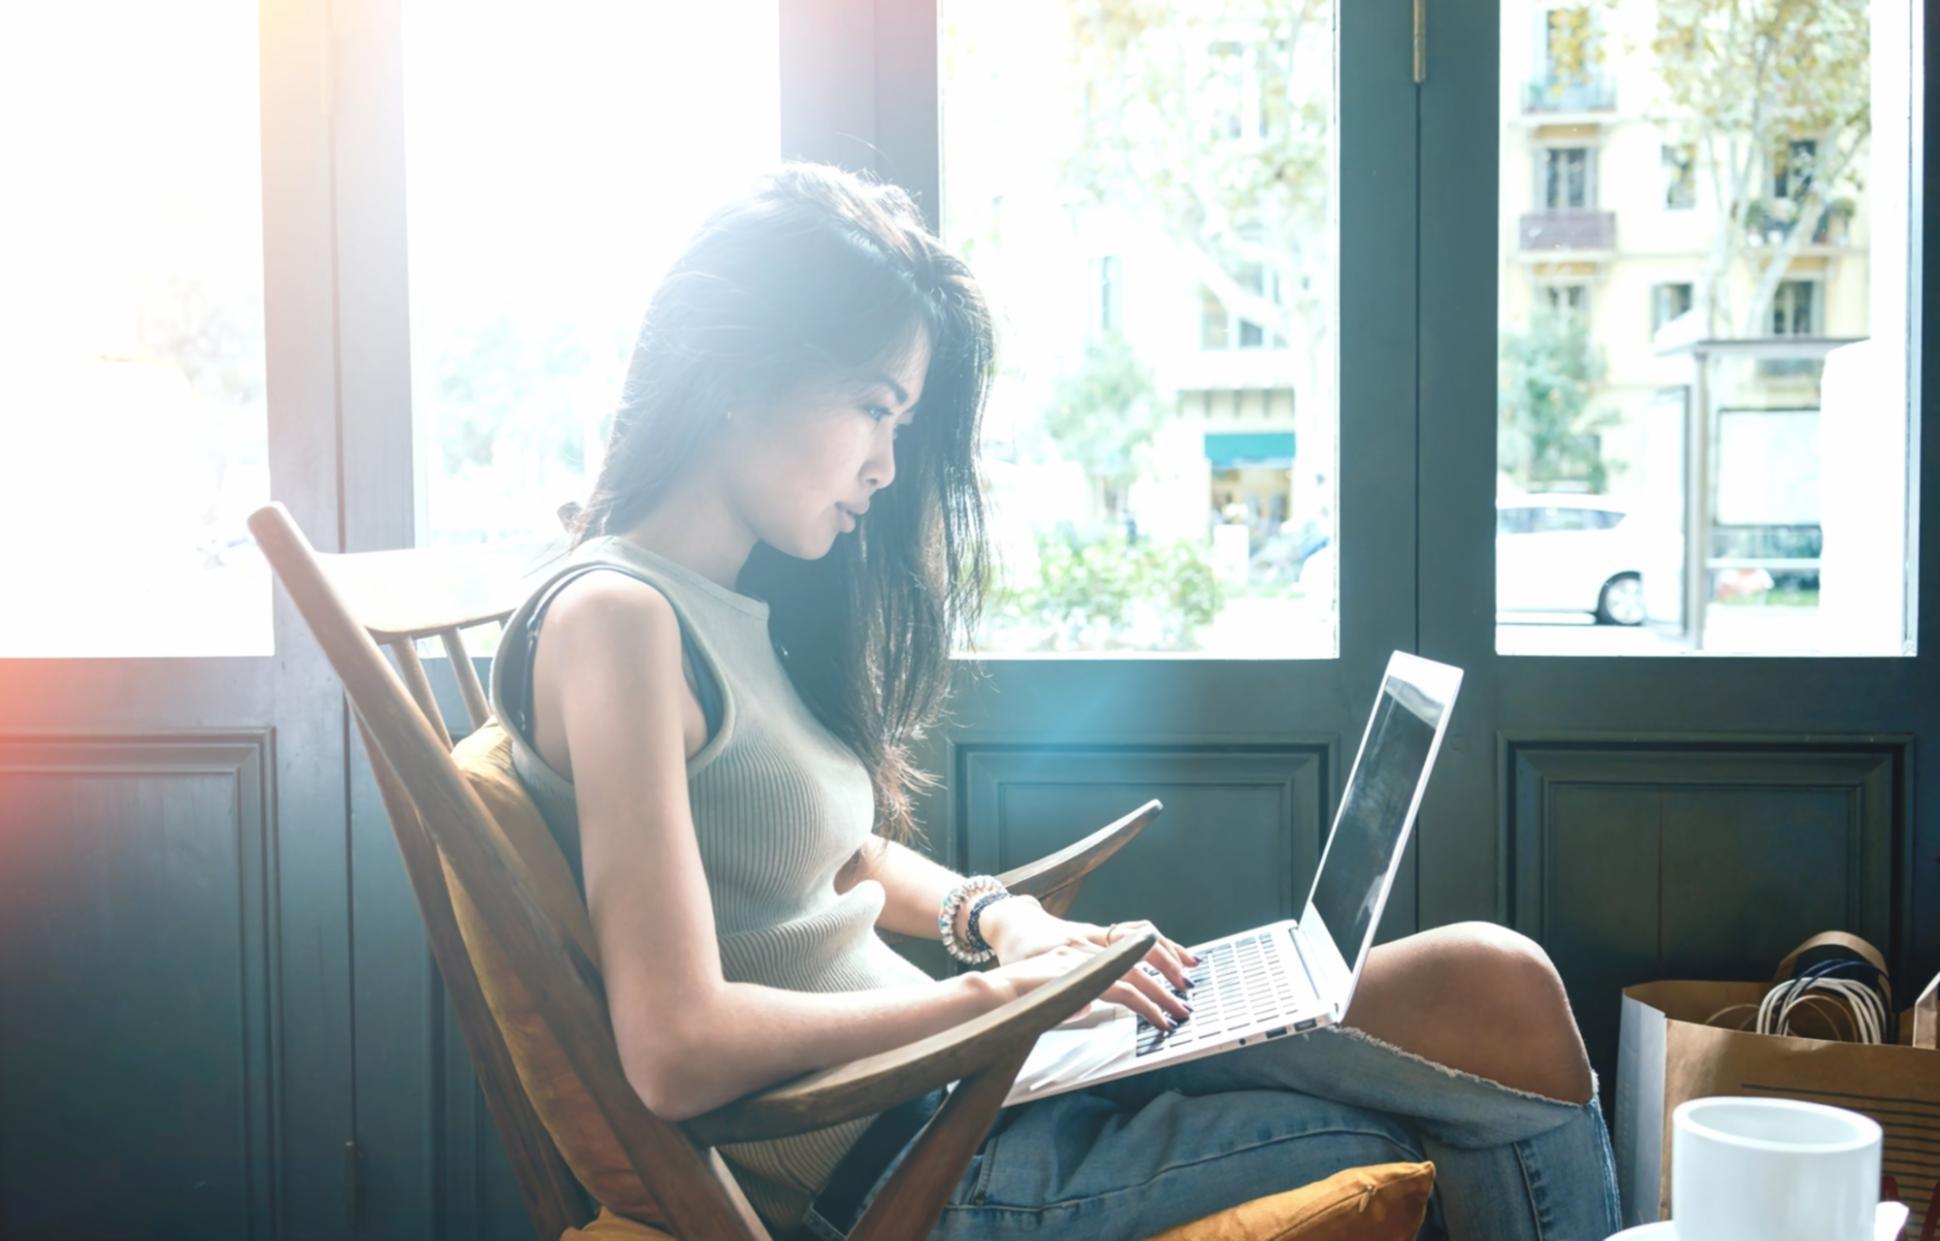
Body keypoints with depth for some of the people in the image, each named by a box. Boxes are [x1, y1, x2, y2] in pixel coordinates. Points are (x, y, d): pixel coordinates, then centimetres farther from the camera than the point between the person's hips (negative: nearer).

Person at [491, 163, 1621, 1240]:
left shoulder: (751, 608, 12)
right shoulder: (613, 619, -17)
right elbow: (678, 1053, -24)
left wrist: (995, 915, 4)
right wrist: (995, 990, -15)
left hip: (956, 1079, 9)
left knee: (1497, 984, -3)